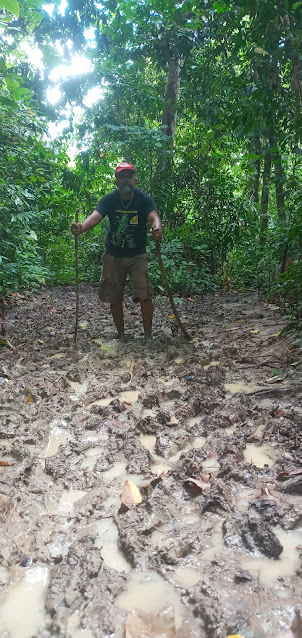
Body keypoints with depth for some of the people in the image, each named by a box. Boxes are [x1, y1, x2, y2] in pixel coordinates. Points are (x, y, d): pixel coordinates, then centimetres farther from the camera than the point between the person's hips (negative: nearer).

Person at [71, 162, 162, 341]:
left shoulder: (144, 198, -10)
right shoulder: (109, 199, -8)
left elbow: (153, 216, -28)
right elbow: (96, 216, -24)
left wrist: (157, 228, -53)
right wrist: (81, 227, -46)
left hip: (138, 255, -2)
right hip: (113, 256, 2)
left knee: (145, 296, -12)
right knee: (114, 298, 6)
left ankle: (148, 336, 3)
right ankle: (121, 335, 24)